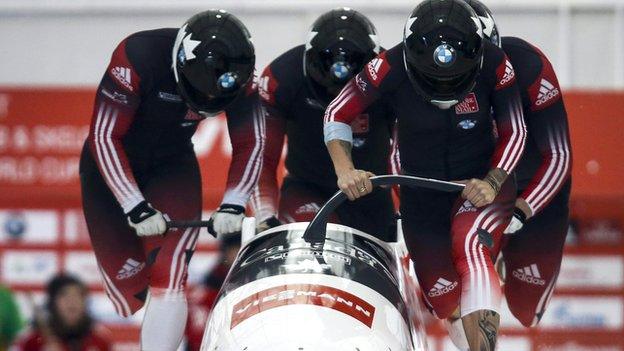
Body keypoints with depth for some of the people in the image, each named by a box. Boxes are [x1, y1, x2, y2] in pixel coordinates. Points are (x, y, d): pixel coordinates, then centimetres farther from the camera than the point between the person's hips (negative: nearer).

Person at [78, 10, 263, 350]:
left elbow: (250, 144, -7)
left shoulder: (237, 75, -20)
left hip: (173, 166, 2)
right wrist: (136, 207, -30)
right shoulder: (138, 56, -31)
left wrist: (233, 205, -21)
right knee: (129, 287, -2)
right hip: (112, 167, -2)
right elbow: (105, 136, -27)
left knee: (168, 278, -19)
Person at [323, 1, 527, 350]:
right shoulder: (391, 68, -22)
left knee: (470, 247, -35)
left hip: (481, 184, -2)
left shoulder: (495, 65, -21)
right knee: (445, 303, 8)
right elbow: (337, 115, -9)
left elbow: (514, 133, -7)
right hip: (422, 195, 2)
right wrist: (345, 170, -24)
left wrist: (493, 184, -22)